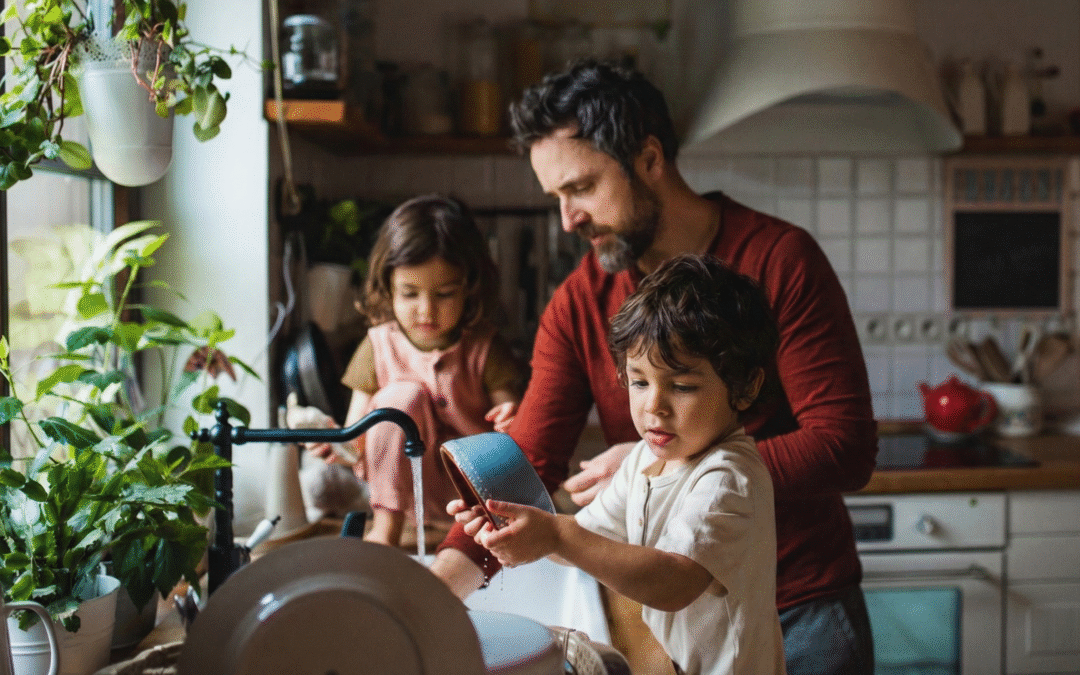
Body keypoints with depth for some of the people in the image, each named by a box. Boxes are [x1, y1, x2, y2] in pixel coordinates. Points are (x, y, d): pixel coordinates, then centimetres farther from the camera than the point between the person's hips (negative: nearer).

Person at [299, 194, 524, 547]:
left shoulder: (484, 349, -8)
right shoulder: (379, 346, -5)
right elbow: (358, 439, -5)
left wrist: (512, 421, -34)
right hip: (404, 481, 1)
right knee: (402, 395, -25)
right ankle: (387, 526, -20)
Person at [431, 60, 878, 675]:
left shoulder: (780, 259, -14)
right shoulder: (578, 305, -4)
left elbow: (846, 449, -20)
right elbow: (527, 464, -10)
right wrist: (446, 577, -26)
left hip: (803, 611, -3)